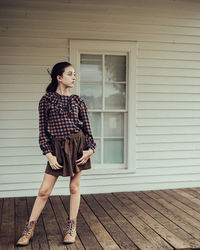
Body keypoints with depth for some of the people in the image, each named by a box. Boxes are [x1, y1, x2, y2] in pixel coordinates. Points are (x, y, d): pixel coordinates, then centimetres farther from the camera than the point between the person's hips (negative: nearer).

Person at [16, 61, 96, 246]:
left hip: (78, 145, 2)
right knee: (44, 190, 1)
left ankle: (72, 227, 22)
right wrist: (49, 154, -8)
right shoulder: (46, 100, 0)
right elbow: (43, 130, 0)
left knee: (75, 187, 7)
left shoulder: (78, 101, 7)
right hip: (57, 148, -2)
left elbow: (87, 128, 9)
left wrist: (90, 148, -4)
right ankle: (29, 229, 16)